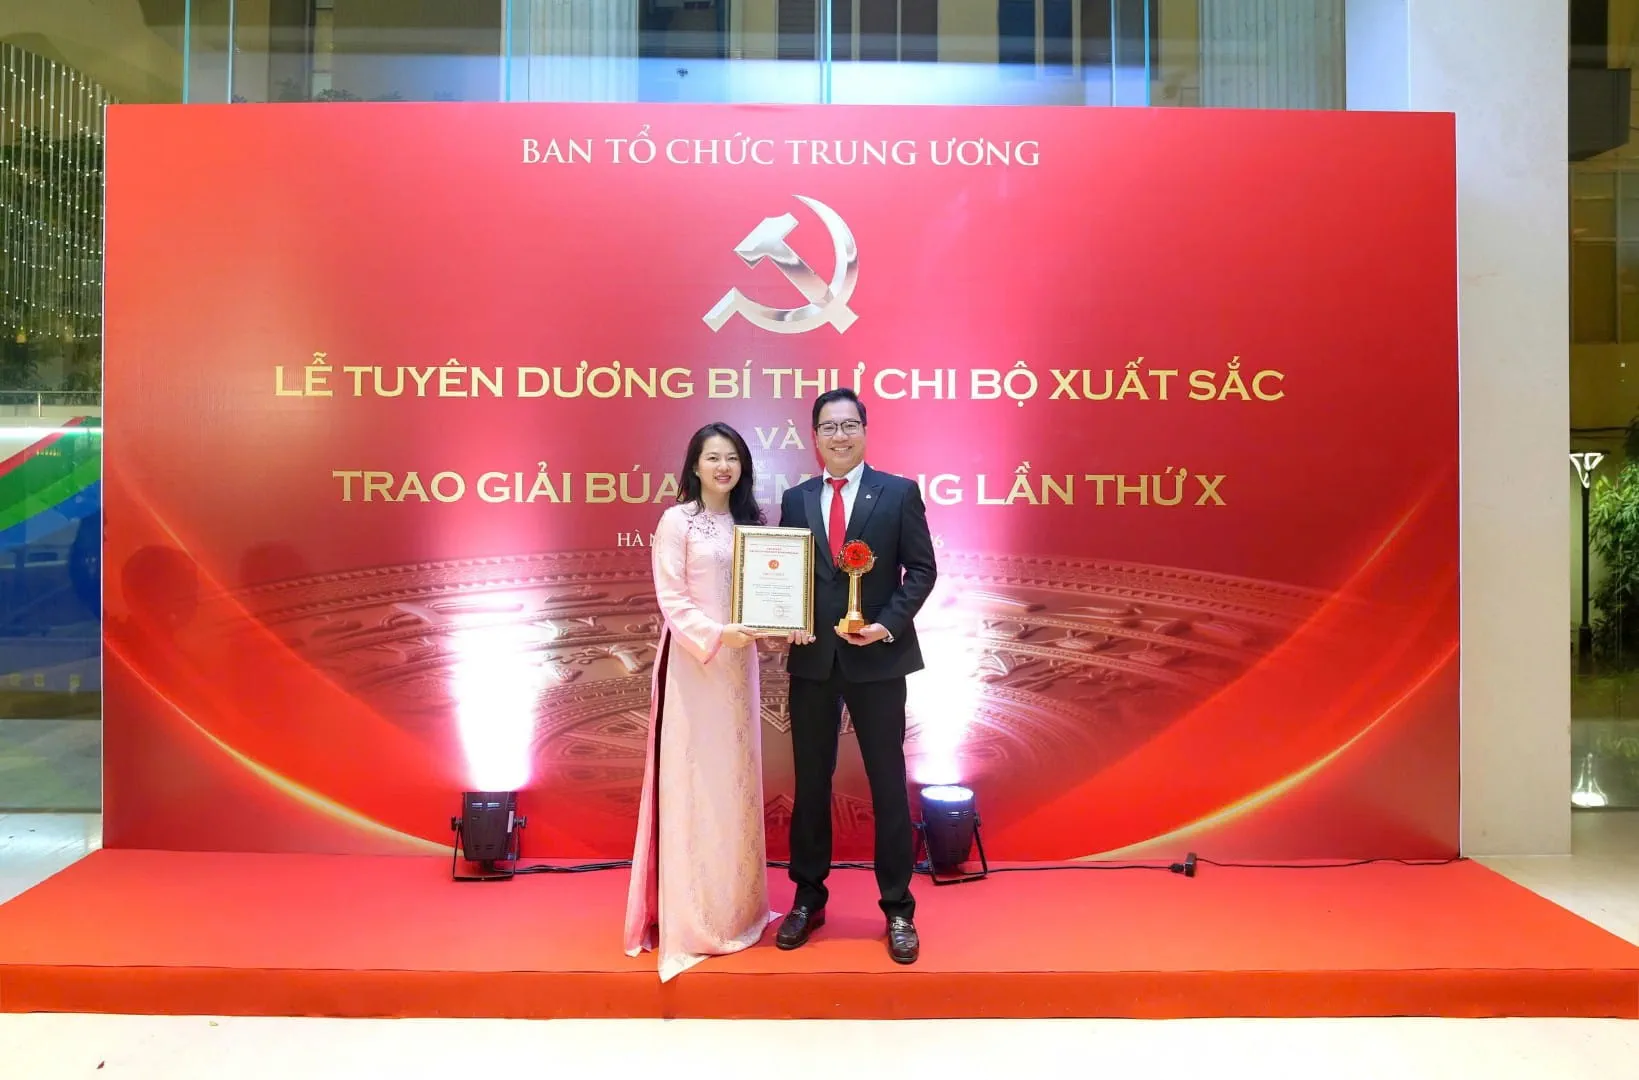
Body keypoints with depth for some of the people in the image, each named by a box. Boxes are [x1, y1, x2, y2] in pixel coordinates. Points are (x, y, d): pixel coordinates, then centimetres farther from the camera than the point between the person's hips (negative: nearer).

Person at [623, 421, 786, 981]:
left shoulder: (748, 521, 12)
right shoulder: (676, 521, -5)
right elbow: (671, 600, -11)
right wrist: (717, 635, -24)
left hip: (739, 663, 6)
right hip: (692, 663, -6)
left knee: (736, 783, 11)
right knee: (692, 786, -1)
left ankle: (736, 908, 24)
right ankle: (690, 919, 9)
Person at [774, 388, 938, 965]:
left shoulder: (899, 492, -1)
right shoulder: (795, 499, 8)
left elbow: (921, 568, -3)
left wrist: (888, 623, -15)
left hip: (877, 658, -2)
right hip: (812, 659, 3)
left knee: (888, 783, 6)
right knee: (810, 783, 11)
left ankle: (898, 910, 18)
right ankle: (808, 900, 26)